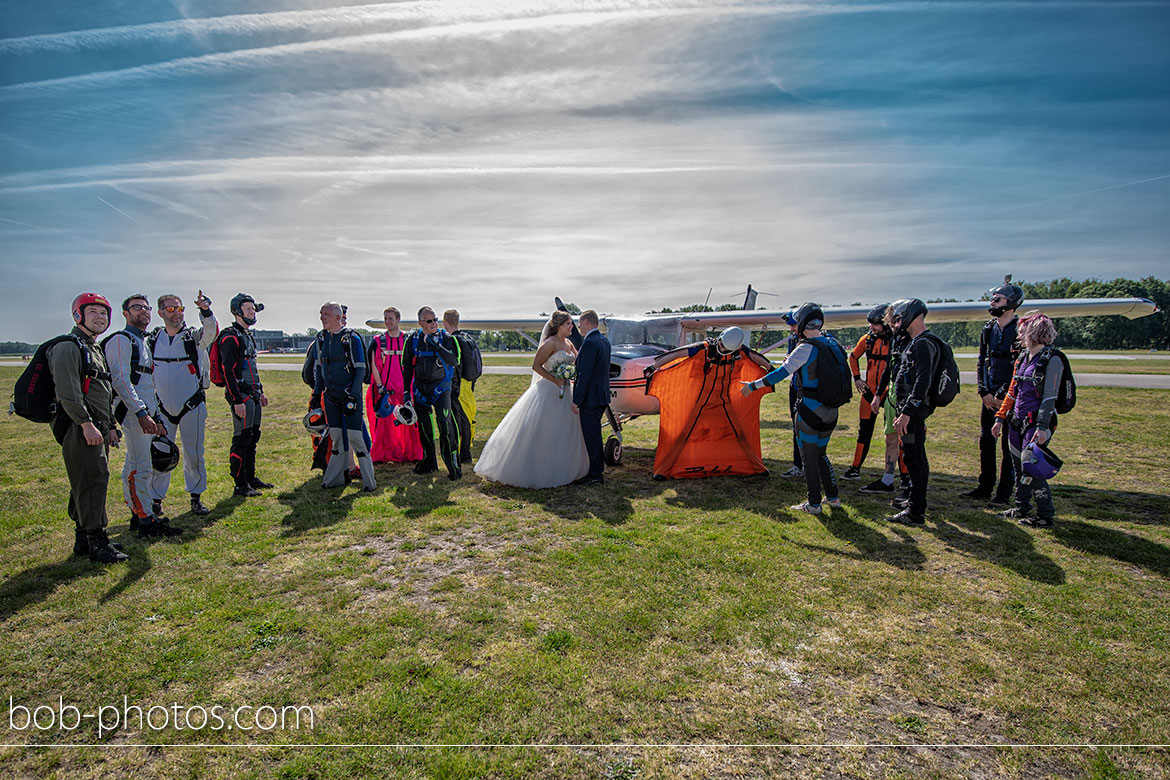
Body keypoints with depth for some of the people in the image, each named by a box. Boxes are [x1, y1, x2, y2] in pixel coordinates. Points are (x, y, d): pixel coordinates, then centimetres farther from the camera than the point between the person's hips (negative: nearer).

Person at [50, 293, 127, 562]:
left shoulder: (97, 350, 21)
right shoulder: (68, 347, -9)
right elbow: (67, 391, -19)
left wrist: (111, 426, 20)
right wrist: (86, 424, -22)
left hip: (98, 429, 10)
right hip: (80, 429, -10)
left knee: (87, 484, 14)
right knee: (91, 481, -10)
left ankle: (83, 538, 23)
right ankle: (97, 544, -5)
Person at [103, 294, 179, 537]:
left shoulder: (144, 343, 23)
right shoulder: (121, 340, -6)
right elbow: (121, 380, -17)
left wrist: (157, 419, 21)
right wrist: (141, 413, -23)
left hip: (147, 413, 10)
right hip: (133, 413, -10)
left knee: (135, 467, 15)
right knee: (141, 467, -9)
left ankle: (138, 514, 21)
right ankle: (147, 522, -6)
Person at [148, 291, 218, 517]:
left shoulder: (194, 336, -2)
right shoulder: (152, 340, 8)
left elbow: (211, 332, -26)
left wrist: (205, 310, -44)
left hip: (192, 405, -2)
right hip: (162, 408, 2)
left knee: (194, 454, 5)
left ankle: (196, 497, 18)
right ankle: (156, 499, 18)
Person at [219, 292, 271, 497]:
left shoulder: (248, 336, 18)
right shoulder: (231, 337, -12)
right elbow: (228, 371, -18)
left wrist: (260, 391, 24)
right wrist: (237, 401, -22)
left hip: (253, 395, 10)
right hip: (241, 395, -10)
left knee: (253, 436, 14)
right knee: (242, 439, -6)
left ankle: (250, 478, 24)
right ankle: (240, 485, 0)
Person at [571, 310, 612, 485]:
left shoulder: (590, 343, -18)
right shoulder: (604, 341, 11)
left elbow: (585, 375, -22)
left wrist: (576, 401, -19)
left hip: (590, 398, -10)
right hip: (602, 395, 10)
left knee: (591, 436, -2)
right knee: (594, 434, 19)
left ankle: (595, 475, 5)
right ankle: (598, 469, 28)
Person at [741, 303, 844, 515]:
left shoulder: (805, 348, -15)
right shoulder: (832, 345, 8)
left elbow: (781, 374, -18)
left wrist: (752, 386, -11)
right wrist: (795, 364, 29)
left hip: (809, 410, -7)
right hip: (830, 411, 7)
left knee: (809, 456, 4)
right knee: (820, 453, 21)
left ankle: (814, 504, 12)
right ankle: (833, 497, 28)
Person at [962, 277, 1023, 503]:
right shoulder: (988, 330, 10)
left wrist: (1003, 395, -14)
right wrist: (984, 392, 1)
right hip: (990, 397, 6)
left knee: (1009, 445, 1)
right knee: (986, 441, 10)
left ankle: (1004, 491, 10)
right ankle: (985, 487, 20)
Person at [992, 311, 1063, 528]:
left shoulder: (1052, 361, -11)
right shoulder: (1023, 358, 12)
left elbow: (1049, 398, -15)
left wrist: (1042, 427, -20)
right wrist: (1000, 418, 16)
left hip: (1035, 424, -8)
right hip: (1017, 422, 8)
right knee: (1019, 468, 15)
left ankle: (1046, 516, 8)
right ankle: (1021, 509, 28)